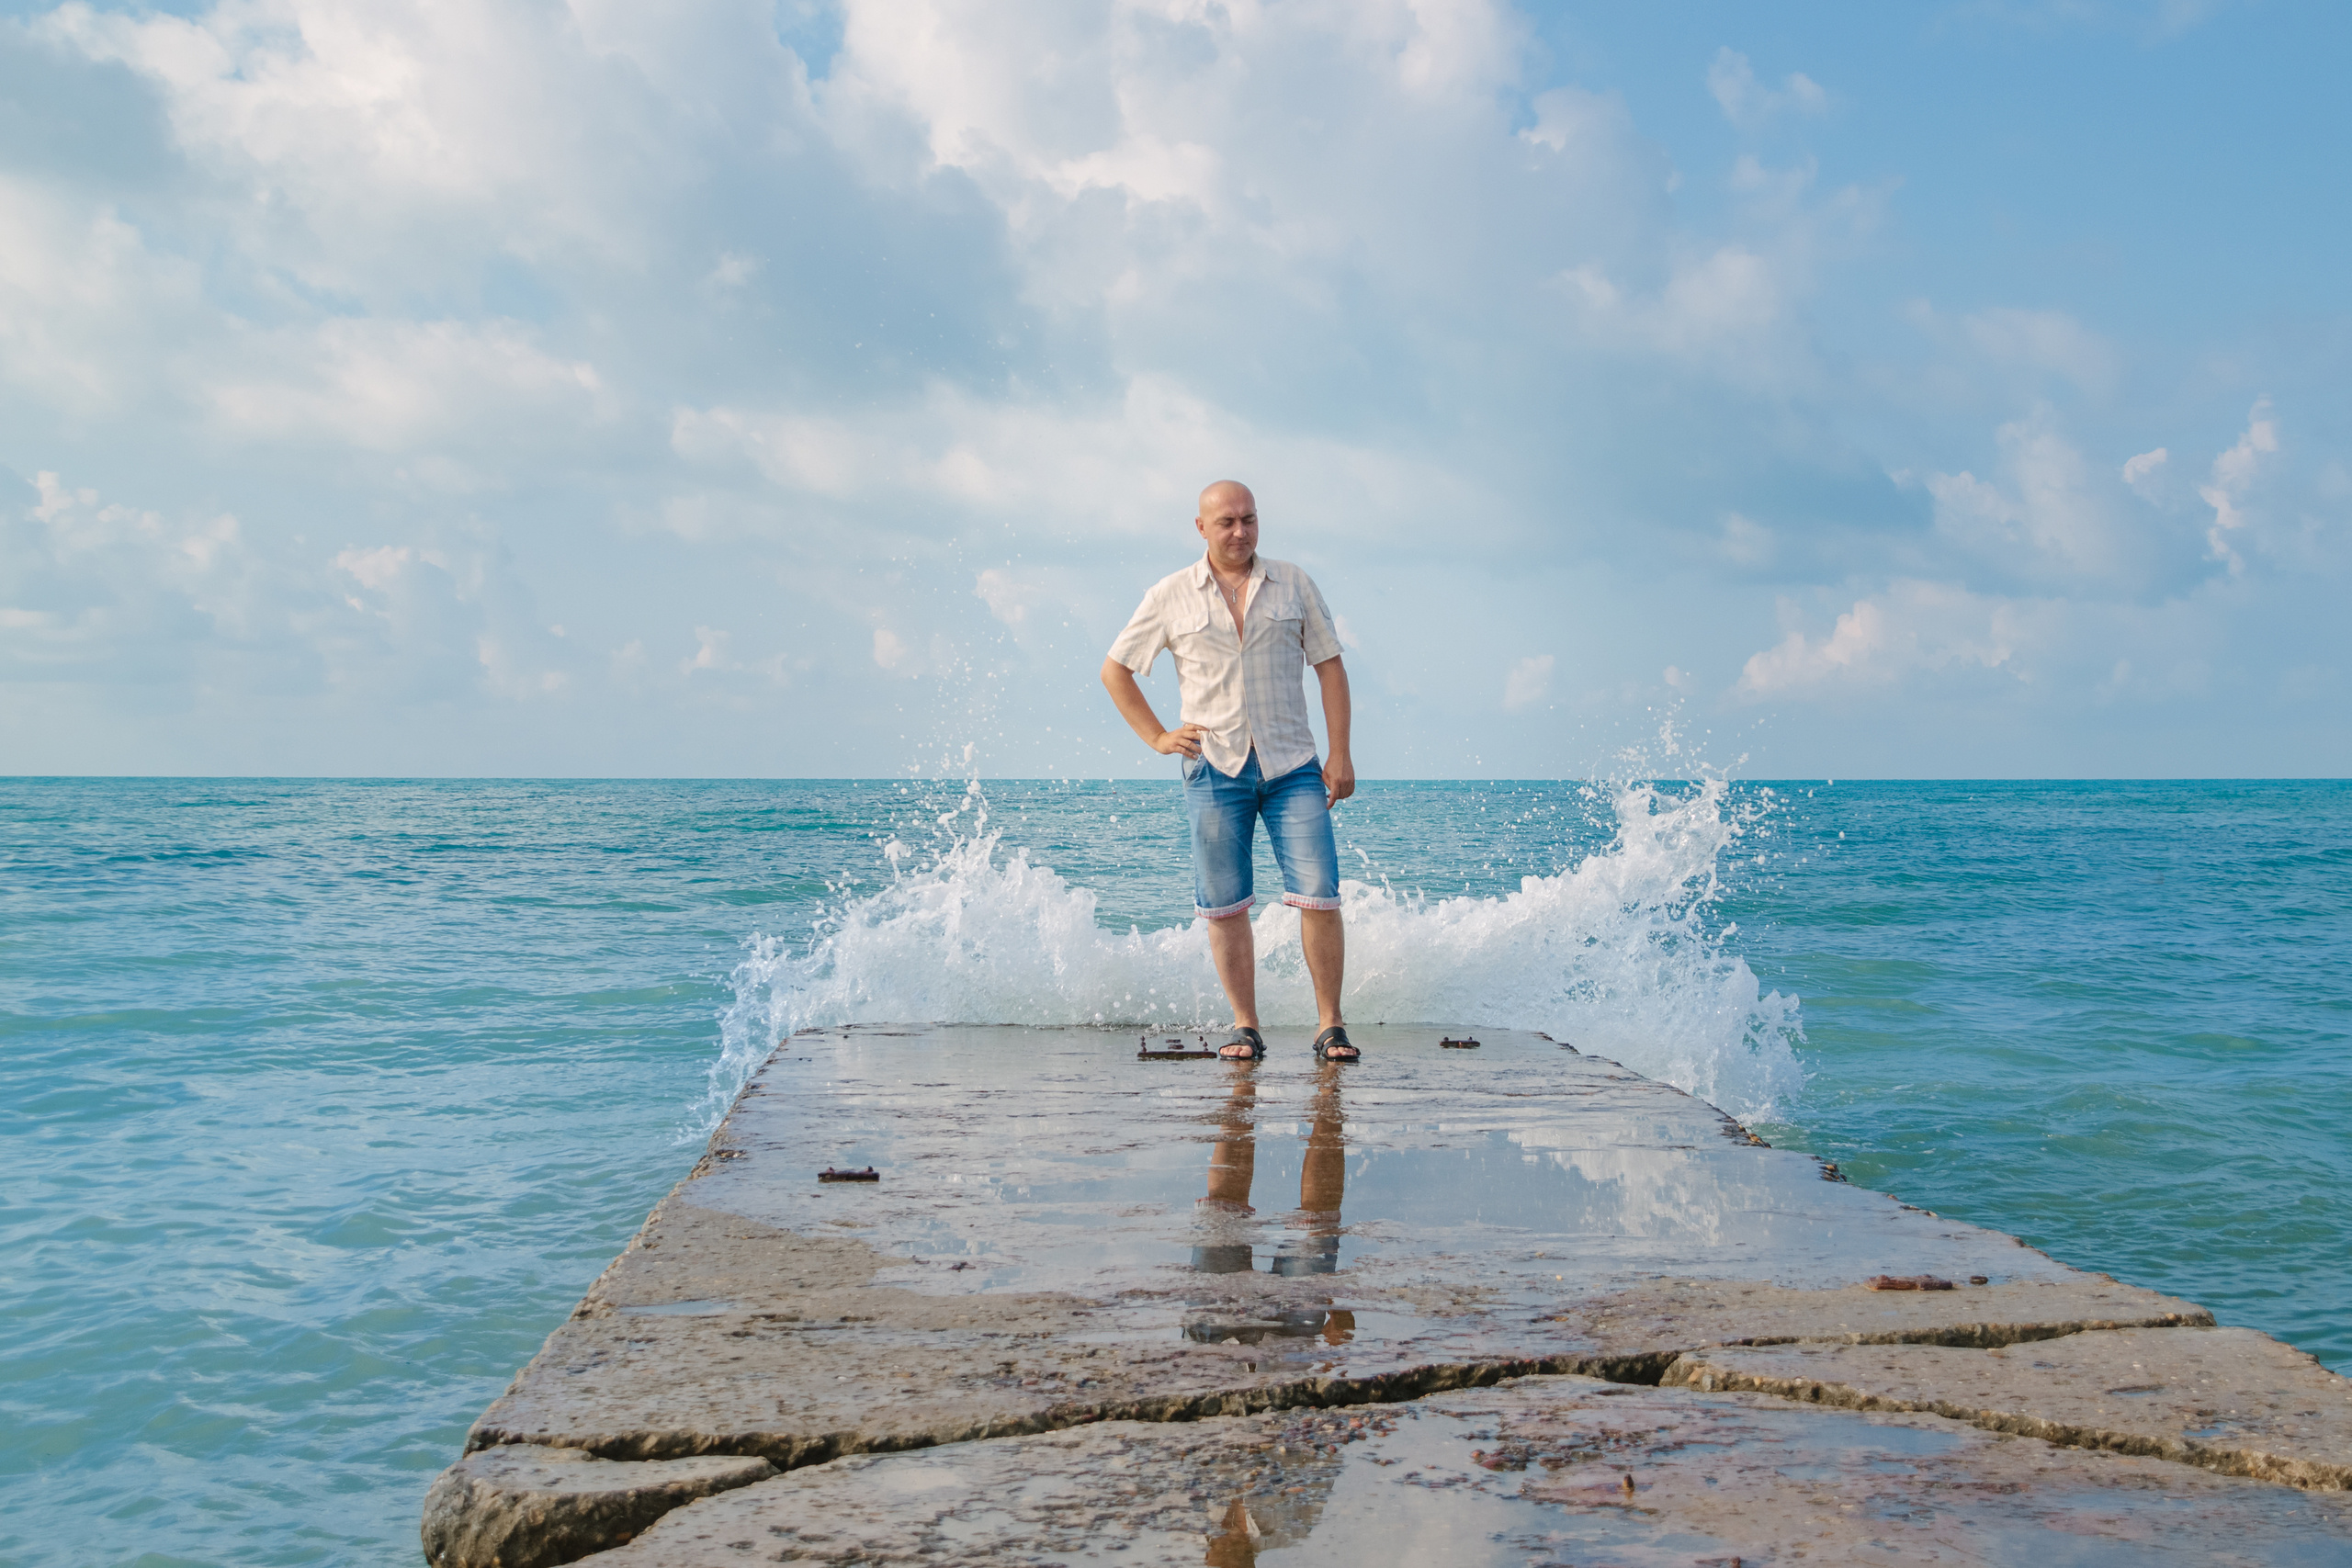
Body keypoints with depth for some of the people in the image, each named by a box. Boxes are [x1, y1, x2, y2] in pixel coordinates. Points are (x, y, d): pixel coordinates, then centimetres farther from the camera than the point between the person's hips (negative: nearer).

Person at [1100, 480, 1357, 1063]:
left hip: (1292, 765, 0)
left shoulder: (1293, 584, 8)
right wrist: (1157, 738, 4)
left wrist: (1340, 753, 0)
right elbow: (1115, 670, 13)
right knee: (1225, 905, 1)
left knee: (1319, 894, -8)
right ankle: (1245, 1027, 12)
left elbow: (1329, 666, 8)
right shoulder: (1170, 596, 6)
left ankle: (1330, 1025, 1)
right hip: (1214, 768, 0)